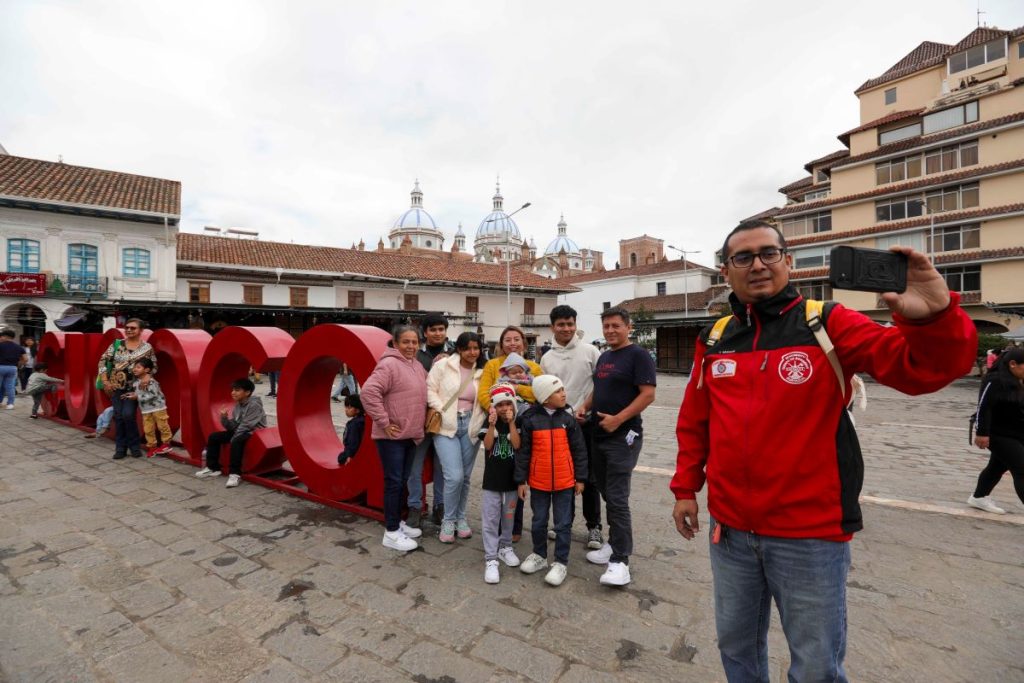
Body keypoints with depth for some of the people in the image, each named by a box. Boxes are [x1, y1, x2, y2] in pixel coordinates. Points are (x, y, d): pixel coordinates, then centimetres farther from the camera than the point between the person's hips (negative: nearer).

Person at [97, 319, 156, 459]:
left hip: (133, 387, -3)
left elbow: (153, 367, 2)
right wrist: (105, 381, -4)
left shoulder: (147, 348, -2)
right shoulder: (117, 344, 2)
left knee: (128, 415, -11)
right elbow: (103, 361, 2)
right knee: (118, 416, 4)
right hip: (116, 386, 3)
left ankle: (135, 446, 7)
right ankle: (120, 448, 16)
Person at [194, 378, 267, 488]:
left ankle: (235, 474, -29)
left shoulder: (254, 405, -18)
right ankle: (213, 468, 14)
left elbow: (246, 427, -20)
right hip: (239, 432, 9)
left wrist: (232, 439, -17)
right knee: (213, 437, 4)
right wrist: (224, 418, -15)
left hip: (254, 433, -9)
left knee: (236, 441, -36)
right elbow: (234, 426, 2)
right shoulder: (238, 405, 6)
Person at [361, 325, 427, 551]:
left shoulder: (417, 366, 11)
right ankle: (391, 533, 11)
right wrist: (383, 422, -23)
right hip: (392, 436, -8)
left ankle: (398, 522, 32)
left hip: (411, 435, 8)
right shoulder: (389, 364, -17)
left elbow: (423, 393, 27)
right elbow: (368, 392, -26)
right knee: (394, 482, -1)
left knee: (403, 481, 17)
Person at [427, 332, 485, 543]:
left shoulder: (481, 372, 7)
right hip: (446, 426, -4)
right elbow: (430, 390, -4)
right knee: (454, 476, -11)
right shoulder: (443, 365, -4)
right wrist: (441, 411, -13)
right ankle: (448, 520, 12)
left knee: (465, 477, 11)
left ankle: (460, 518, 31)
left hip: (470, 426, 4)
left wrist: (480, 422, -6)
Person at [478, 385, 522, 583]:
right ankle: (491, 558, 5)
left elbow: (517, 445, -16)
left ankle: (505, 547, 36)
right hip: (492, 479, -1)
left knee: (508, 516, 17)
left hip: (512, 478, 1)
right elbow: (487, 445, -15)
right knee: (490, 519, -1)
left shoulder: (517, 423, -3)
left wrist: (511, 423, -23)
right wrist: (492, 425, -27)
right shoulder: (489, 422, -4)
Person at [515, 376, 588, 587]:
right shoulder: (530, 420, -9)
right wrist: (521, 480, -2)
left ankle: (560, 563, 23)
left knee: (563, 524, 8)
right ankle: (539, 555, 36)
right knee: (538, 522, 16)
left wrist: (580, 478, 2)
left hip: (564, 482, 0)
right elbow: (523, 452, -4)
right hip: (538, 482, 0)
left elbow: (579, 450, 1)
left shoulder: (568, 420, -5)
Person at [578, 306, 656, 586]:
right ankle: (614, 544, 31)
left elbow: (648, 394, -16)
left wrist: (618, 419, -22)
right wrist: (584, 407, 6)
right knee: (608, 495, 16)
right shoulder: (603, 357, 15)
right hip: (598, 436, 8)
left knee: (617, 499, -7)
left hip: (623, 437, -8)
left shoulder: (638, 355, -9)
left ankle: (620, 560, 3)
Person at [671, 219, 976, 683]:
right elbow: (694, 422, 8)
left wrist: (934, 316, -37)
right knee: (736, 645, 23)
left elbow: (927, 367, -17)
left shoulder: (829, 325, -7)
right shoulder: (714, 340, 2)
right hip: (729, 530, 4)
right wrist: (685, 488, 8)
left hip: (811, 533, -3)